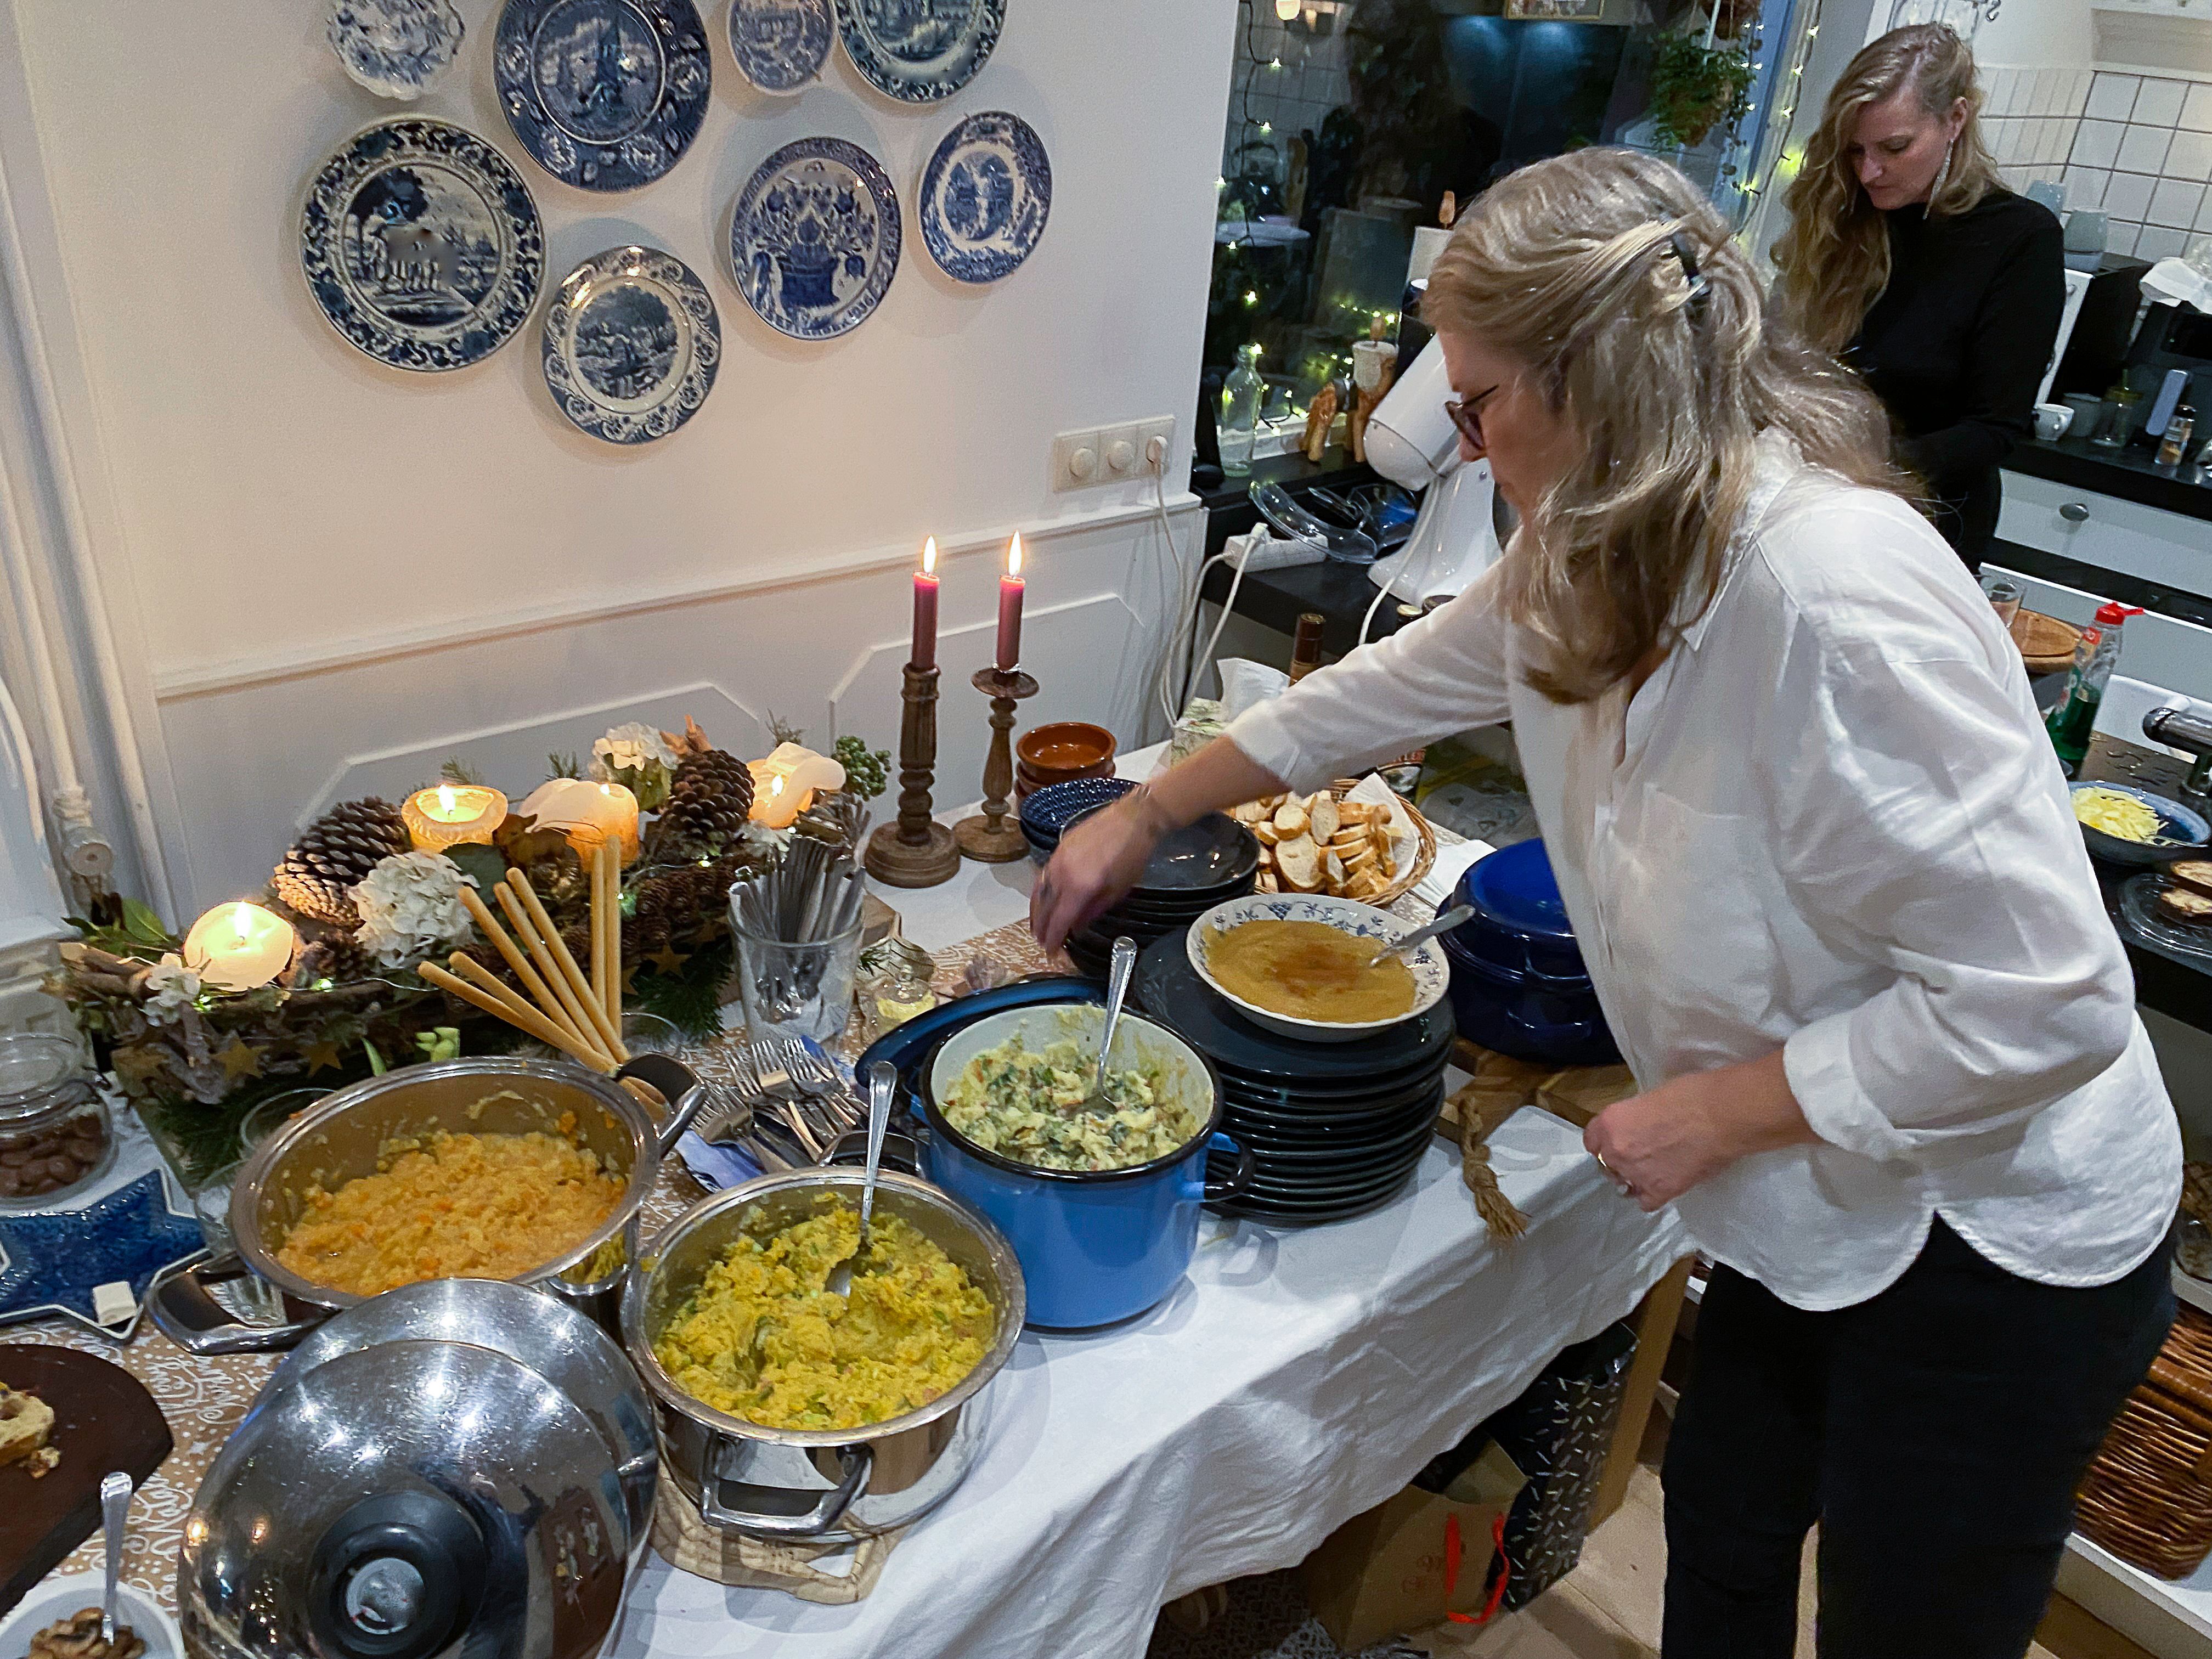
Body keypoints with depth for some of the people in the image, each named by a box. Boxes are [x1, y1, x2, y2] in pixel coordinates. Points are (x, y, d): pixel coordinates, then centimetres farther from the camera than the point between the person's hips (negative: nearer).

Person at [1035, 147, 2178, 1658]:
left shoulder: (1834, 596, -33)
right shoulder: (1592, 563, -5)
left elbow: (2046, 1001, -31)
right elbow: (1394, 688, 9)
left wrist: (1717, 1109, -22)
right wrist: (1143, 817, 11)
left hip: (1996, 1241, -8)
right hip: (1825, 1205, 8)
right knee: (1723, 1535, 25)